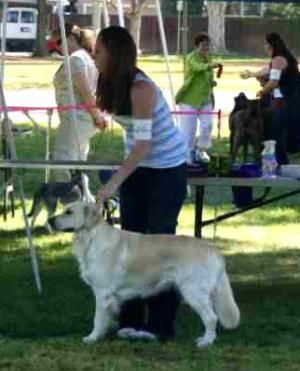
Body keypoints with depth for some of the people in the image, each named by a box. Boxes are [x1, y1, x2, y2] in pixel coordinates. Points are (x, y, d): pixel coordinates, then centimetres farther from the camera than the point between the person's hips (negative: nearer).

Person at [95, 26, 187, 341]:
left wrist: (114, 182, -32)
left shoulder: (141, 89, -26)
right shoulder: (112, 86, -1)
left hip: (167, 169, -8)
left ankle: (161, 324, 0)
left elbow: (144, 143, -29)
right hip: (138, 166, 8)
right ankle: (130, 319, 9)